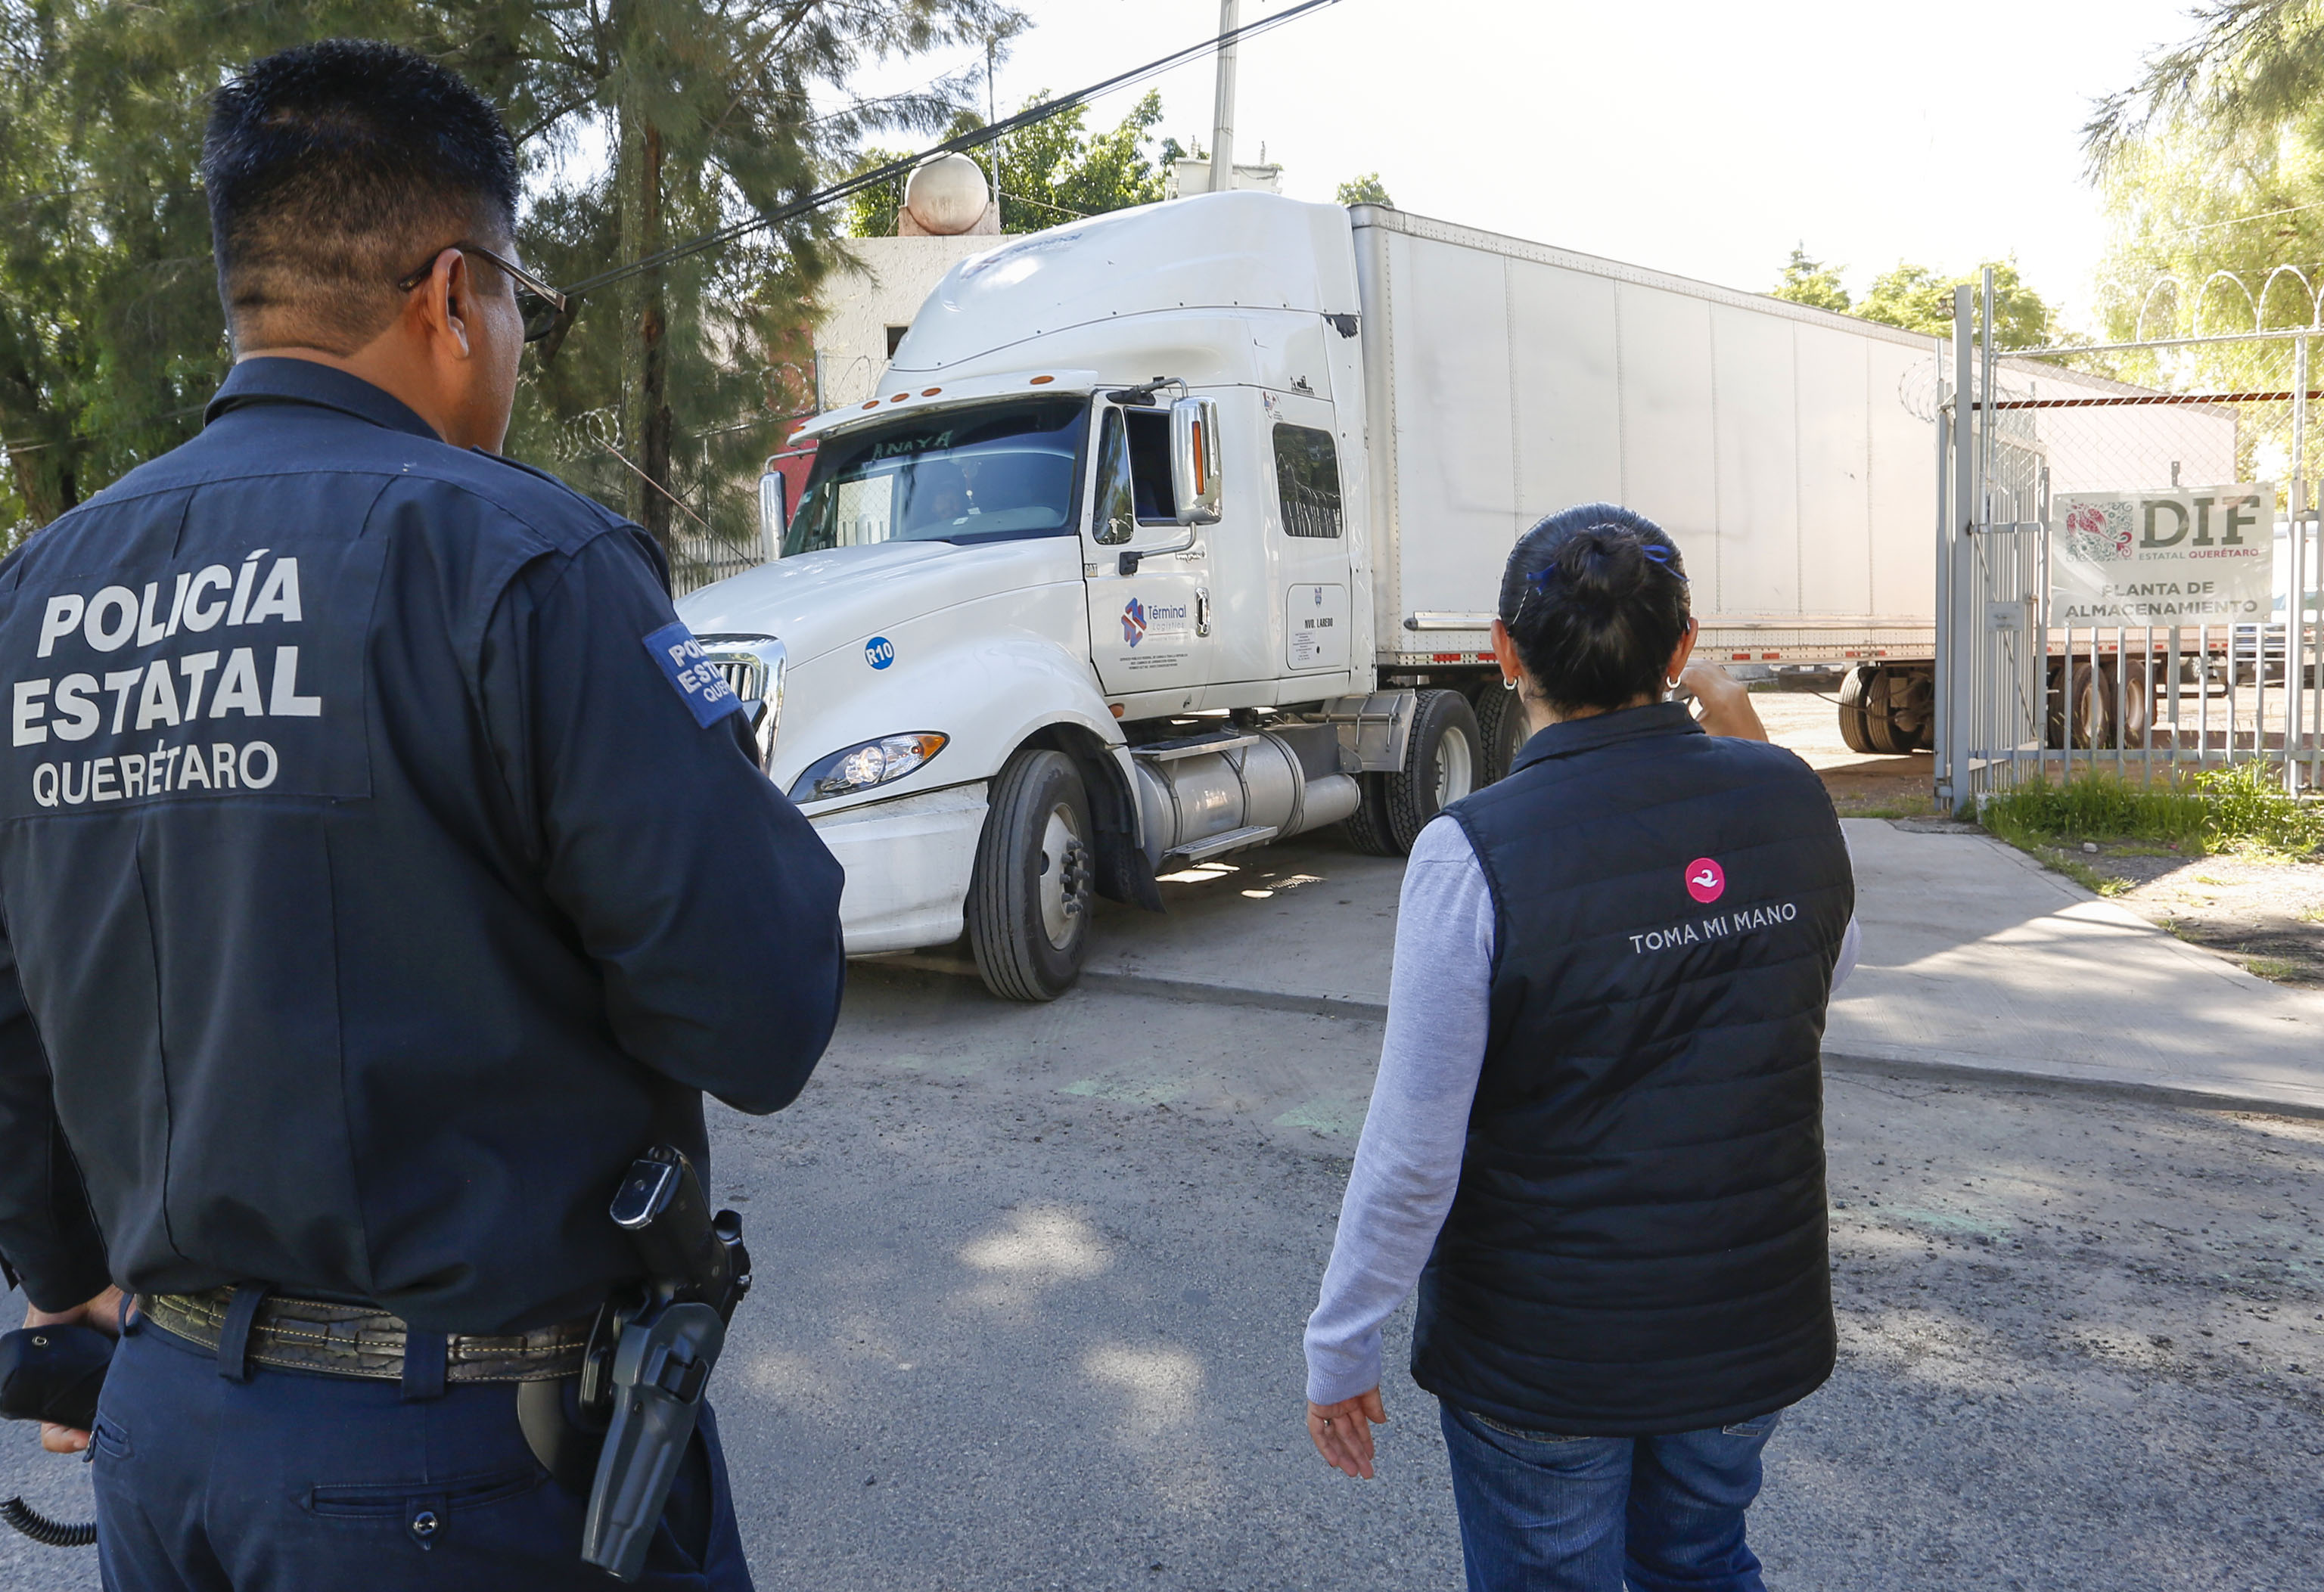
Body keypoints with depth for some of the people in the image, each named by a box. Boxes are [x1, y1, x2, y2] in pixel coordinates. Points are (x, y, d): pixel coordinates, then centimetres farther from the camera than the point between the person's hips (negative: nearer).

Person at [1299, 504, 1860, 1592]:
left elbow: (1414, 1155, -21)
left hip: (1542, 1357, -4)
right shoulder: (1790, 800, -8)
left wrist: (1339, 1349, -6)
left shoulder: (1475, 852, -24)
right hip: (1753, 1332, 5)